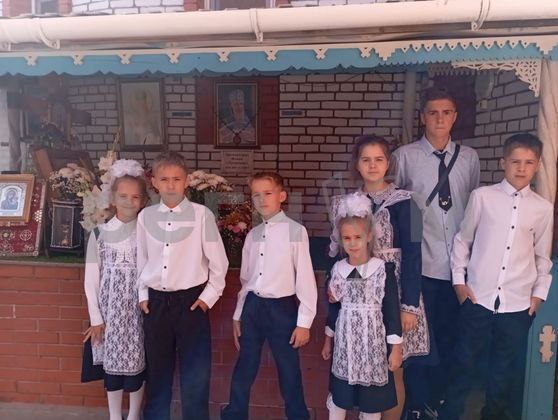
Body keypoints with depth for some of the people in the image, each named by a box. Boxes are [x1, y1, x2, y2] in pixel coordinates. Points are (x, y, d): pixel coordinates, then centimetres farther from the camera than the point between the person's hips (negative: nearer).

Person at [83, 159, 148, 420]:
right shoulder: (100, 233, -1)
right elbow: (91, 279, 0)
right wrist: (96, 318, -1)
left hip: (139, 307, -1)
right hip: (110, 308, 1)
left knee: (136, 362, 6)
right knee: (112, 363, 10)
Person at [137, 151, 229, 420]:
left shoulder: (201, 214, -9)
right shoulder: (146, 216, 1)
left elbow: (218, 261, -4)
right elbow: (140, 259, 10)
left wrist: (209, 296, -3)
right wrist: (143, 295, 8)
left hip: (191, 300, -3)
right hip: (155, 301, 3)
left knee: (195, 373, 4)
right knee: (157, 370, 17)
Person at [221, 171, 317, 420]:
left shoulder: (296, 231, -9)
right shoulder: (252, 234, 7)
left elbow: (305, 279, -9)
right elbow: (245, 279, 13)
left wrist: (304, 322, -10)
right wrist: (238, 315, 14)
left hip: (281, 308, -4)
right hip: (252, 307, 5)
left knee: (289, 371, 9)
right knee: (244, 368, 17)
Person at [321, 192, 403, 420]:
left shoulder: (384, 269, -10)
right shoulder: (338, 269, 0)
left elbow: (392, 310, -7)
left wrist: (396, 347, -5)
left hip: (373, 342, -3)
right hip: (344, 342, 3)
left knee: (372, 401, 10)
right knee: (338, 396, 14)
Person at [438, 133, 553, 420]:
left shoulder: (543, 208, 2)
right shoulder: (482, 196, -5)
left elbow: (543, 256, 12)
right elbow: (463, 240, 3)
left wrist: (539, 293, 8)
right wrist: (459, 279, 1)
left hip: (518, 304, 2)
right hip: (478, 298, -2)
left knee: (505, 369, 17)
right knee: (464, 363, 10)